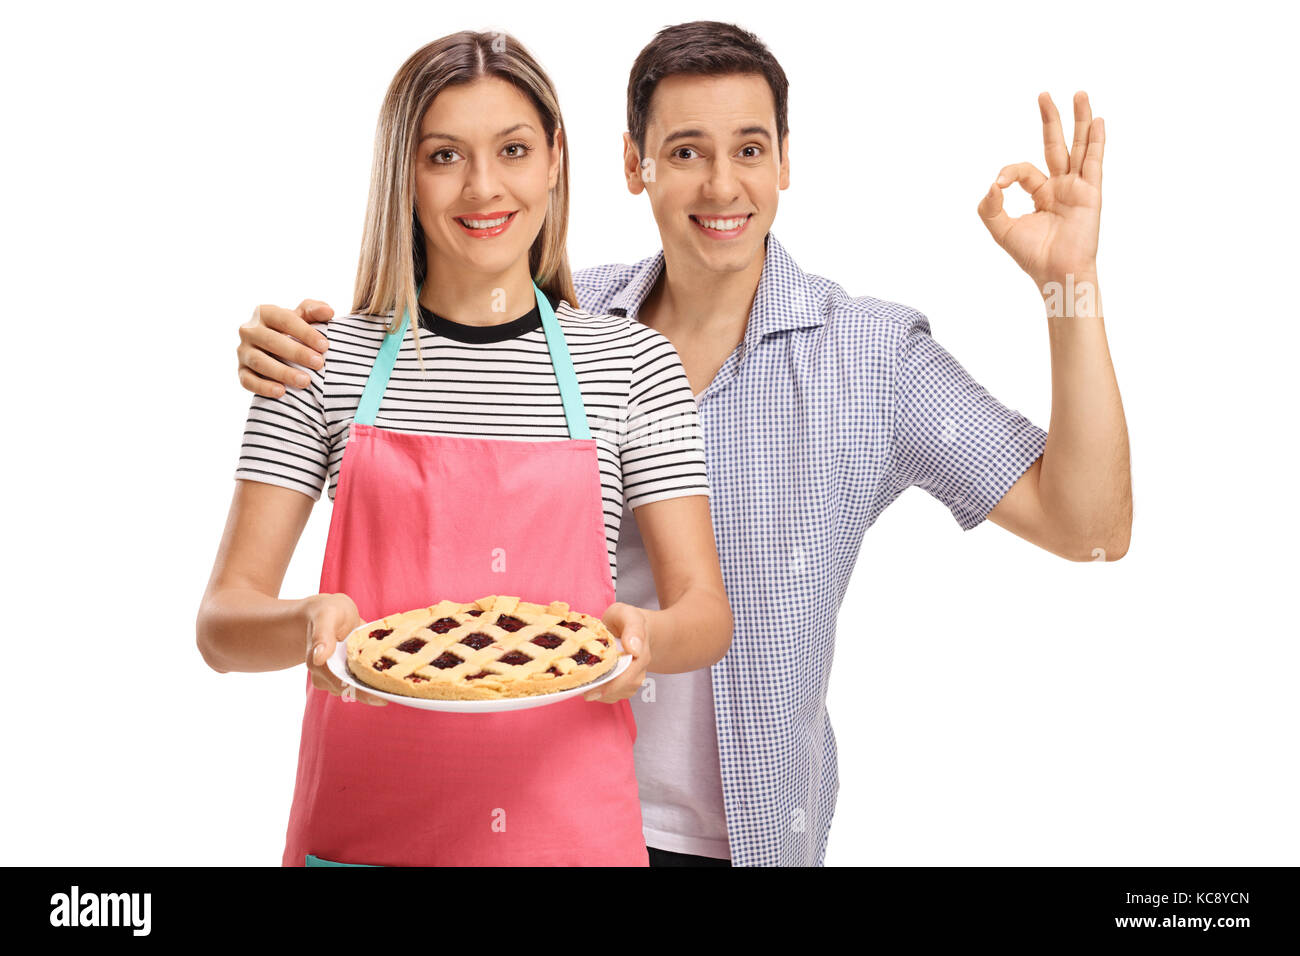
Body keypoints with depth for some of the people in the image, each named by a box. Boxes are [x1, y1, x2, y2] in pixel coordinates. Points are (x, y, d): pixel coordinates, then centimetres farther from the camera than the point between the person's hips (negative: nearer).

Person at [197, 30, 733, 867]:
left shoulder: (632, 364, 0)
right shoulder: (323, 363, 0)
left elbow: (708, 613, -1)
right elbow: (222, 621, -2)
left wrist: (646, 636, -23)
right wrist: (310, 624, -24)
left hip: (571, 824, 1)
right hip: (360, 828, 0)